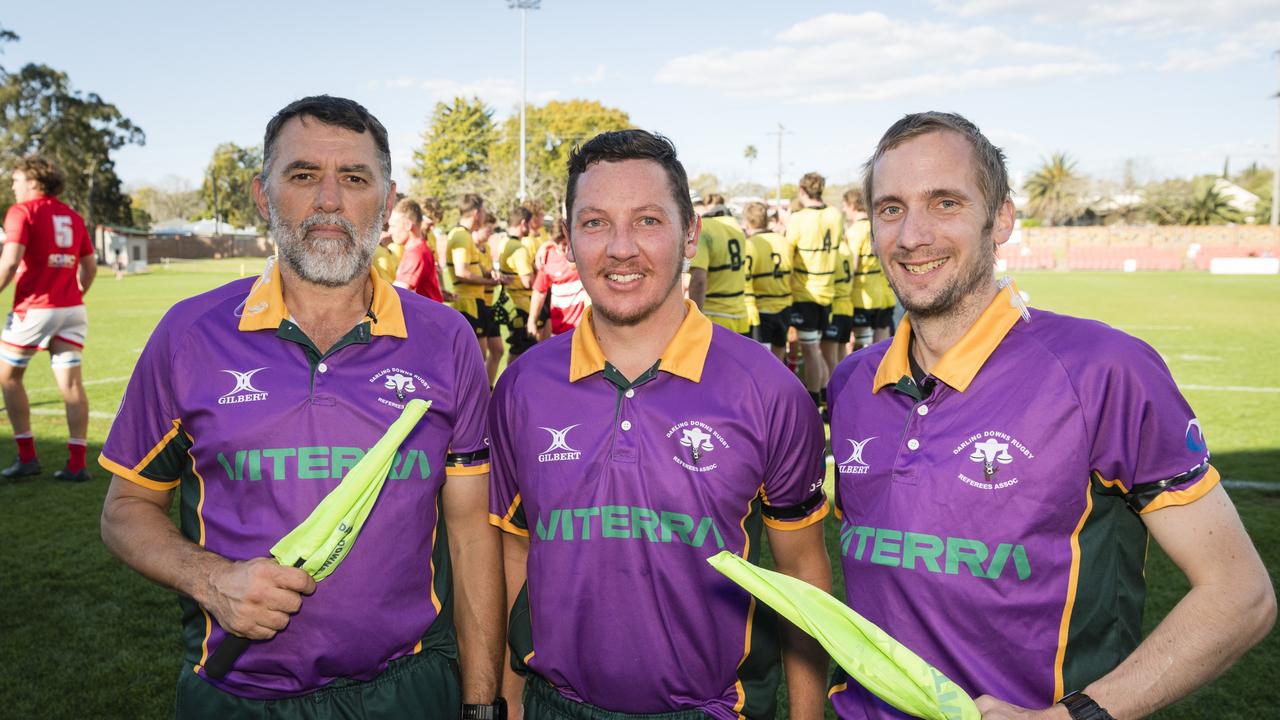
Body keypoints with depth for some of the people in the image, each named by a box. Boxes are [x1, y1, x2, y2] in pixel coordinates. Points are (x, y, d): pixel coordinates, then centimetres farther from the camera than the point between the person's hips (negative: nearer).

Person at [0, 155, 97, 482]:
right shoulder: (73, 217, 13)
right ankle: (77, 464, -1)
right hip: (71, 309, 5)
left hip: (34, 308, -5)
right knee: (71, 383, 1)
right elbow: (90, 265, 15)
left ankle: (27, 456, 11)